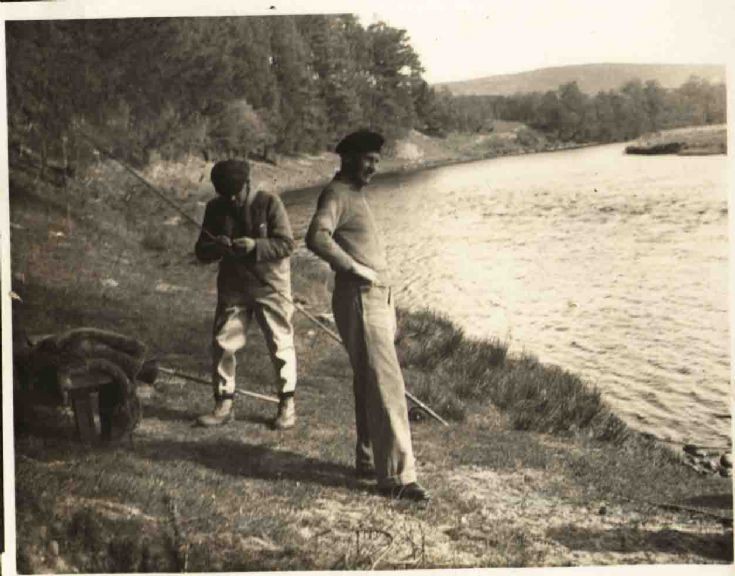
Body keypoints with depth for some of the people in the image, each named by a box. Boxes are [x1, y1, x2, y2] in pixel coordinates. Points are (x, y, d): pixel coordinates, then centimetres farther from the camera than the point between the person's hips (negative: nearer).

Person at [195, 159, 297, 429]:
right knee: (223, 344, 2)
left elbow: (286, 244, -13)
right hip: (233, 287, 4)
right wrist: (216, 247, -20)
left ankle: (287, 404, 16)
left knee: (280, 344, 2)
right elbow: (201, 251, 3)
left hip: (270, 285, -4)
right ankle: (224, 404, 14)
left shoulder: (269, 203, -10)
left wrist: (255, 246, -28)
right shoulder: (215, 208, 2)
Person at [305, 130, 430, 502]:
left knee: (369, 386, 15)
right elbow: (317, 237, -30)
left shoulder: (356, 195, 19)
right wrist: (355, 268, -23)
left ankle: (368, 461, 25)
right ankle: (396, 476, -9)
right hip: (359, 301, -10)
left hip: (377, 300, 10)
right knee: (386, 388, -11)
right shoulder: (336, 194, -12)